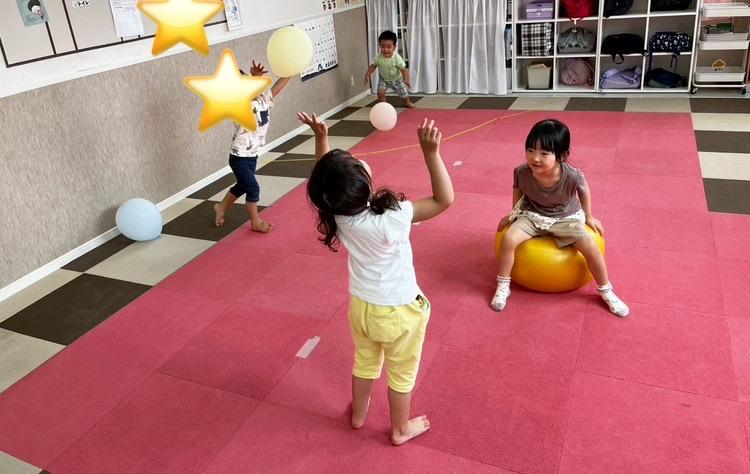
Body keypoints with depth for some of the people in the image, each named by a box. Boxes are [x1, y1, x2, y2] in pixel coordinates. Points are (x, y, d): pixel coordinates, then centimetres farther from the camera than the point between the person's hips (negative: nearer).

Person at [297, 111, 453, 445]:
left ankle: (358, 414, 54)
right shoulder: (392, 218, -35)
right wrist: (430, 152, -37)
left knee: (364, 362, 30)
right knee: (402, 373, 21)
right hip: (399, 311, -5)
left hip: (361, 305, 5)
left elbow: (326, 176, 1)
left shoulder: (337, 211, -19)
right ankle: (401, 429, 44)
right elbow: (444, 199, -29)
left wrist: (320, 137, -3)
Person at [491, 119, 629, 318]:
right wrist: (514, 214, 10)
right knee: (508, 239, -24)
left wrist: (588, 217, 8)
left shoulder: (573, 176, -30)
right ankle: (503, 286, -3)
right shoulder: (521, 173, -26)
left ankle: (606, 291, 7)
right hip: (532, 215, 1)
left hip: (566, 218, -1)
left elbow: (584, 192, -5)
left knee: (591, 248, -19)